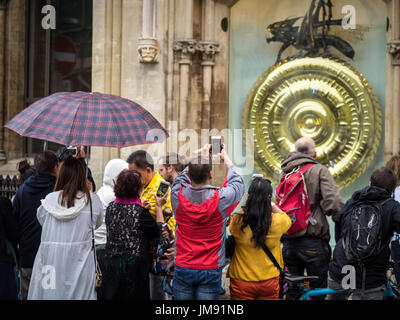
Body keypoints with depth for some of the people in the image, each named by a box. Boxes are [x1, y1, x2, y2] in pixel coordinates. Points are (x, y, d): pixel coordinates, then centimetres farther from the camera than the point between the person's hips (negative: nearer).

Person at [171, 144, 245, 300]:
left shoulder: (178, 194, -9)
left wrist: (203, 155, 27)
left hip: (182, 268, 2)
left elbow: (182, 177, 15)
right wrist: (225, 157, 25)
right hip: (211, 270, -2)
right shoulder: (220, 197, -14)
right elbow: (237, 181, 9)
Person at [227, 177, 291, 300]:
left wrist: (247, 204, 4)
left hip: (241, 282, -1)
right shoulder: (277, 222, -15)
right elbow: (288, 219, 10)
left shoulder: (237, 221, -18)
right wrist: (270, 204, 9)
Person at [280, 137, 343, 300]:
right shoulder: (319, 171, -5)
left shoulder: (285, 173, 11)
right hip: (313, 242, -5)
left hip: (289, 242, 5)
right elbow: (333, 203, -16)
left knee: (292, 292, 12)